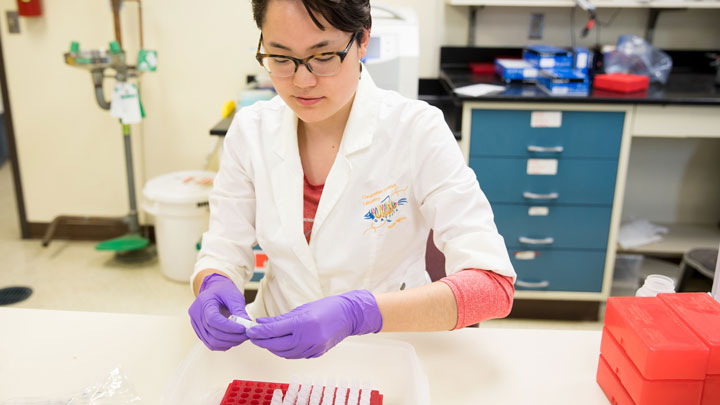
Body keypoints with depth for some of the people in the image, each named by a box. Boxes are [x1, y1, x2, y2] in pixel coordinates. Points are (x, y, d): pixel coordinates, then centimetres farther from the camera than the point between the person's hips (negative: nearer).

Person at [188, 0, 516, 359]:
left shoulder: (417, 130, -16)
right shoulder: (250, 130, -3)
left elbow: (493, 284, -23)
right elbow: (223, 252, 0)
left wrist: (356, 313, -37)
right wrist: (213, 287, -24)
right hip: (279, 345, 2)